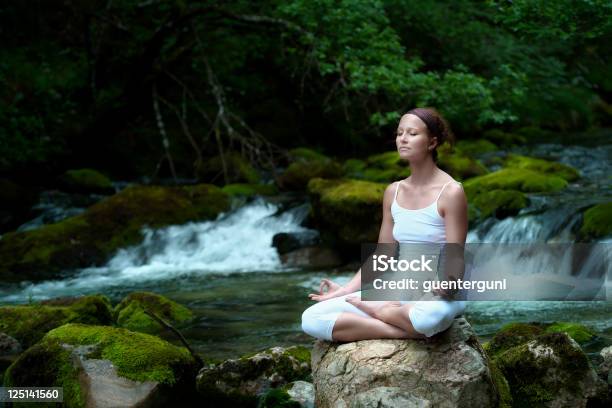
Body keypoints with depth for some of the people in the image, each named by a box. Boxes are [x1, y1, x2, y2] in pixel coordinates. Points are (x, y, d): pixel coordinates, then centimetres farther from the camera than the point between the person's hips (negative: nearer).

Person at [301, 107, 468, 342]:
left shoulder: (450, 192, -9)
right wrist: (345, 290, 3)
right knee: (312, 319, -13)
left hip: (434, 295, -5)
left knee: (430, 316, -46)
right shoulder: (393, 192, 9)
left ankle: (376, 310, -13)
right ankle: (404, 331, -18)